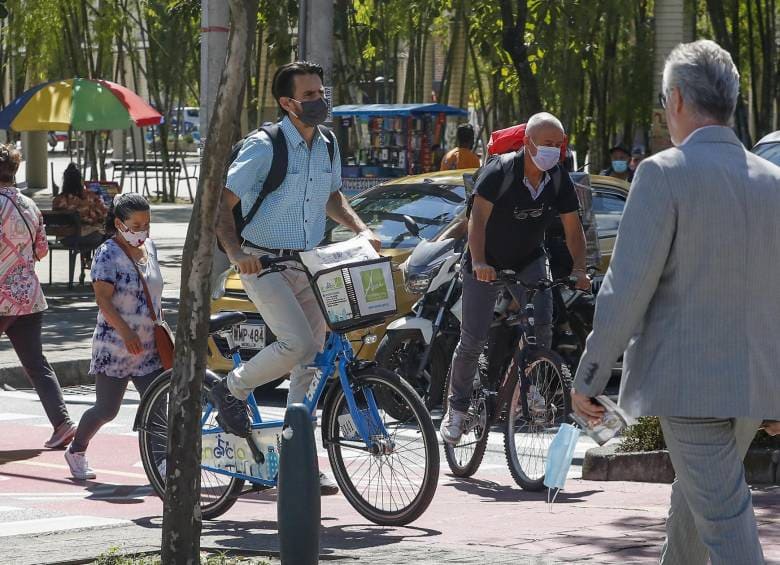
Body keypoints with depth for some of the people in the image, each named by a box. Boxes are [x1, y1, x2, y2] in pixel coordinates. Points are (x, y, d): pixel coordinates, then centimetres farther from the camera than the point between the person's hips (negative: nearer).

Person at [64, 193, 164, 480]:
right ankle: (76, 451, 24)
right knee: (107, 410, 1)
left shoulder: (149, 248, 11)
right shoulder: (108, 254, -12)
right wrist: (125, 332, -29)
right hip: (114, 348, -6)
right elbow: (103, 299, -19)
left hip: (149, 348, 6)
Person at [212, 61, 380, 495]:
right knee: (297, 345, -24)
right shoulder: (264, 147, -12)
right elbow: (222, 202, -14)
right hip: (264, 264, -7)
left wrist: (361, 229, 11)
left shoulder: (328, 147, 8)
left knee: (311, 363, 4)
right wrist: (236, 252, -28)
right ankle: (233, 390, 2)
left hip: (309, 265, 7)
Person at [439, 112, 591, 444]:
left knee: (542, 322, -22)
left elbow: (573, 229, -7)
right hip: (487, 263, -3)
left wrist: (579, 269, -22)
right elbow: (478, 218, -32)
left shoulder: (559, 180, -11)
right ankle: (457, 410, 12)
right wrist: (479, 262, -46)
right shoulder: (499, 173, -25)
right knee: (473, 340, -4)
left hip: (529, 259, 3)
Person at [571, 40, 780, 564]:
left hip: (690, 381, -6)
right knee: (695, 496, 25)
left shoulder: (664, 173, -11)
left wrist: (589, 377, -8)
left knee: (724, 521, -7)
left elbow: (627, 287, -15)